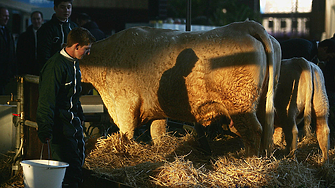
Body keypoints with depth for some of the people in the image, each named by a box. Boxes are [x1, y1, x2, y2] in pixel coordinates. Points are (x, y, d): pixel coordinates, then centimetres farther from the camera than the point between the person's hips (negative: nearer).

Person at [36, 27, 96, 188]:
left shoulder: (74, 63, 11)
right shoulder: (55, 66, -21)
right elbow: (46, 100, -23)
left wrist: (80, 117, 26)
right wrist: (45, 130, -25)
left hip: (74, 122, 10)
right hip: (61, 125, -10)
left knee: (78, 161, 15)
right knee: (68, 166, -10)